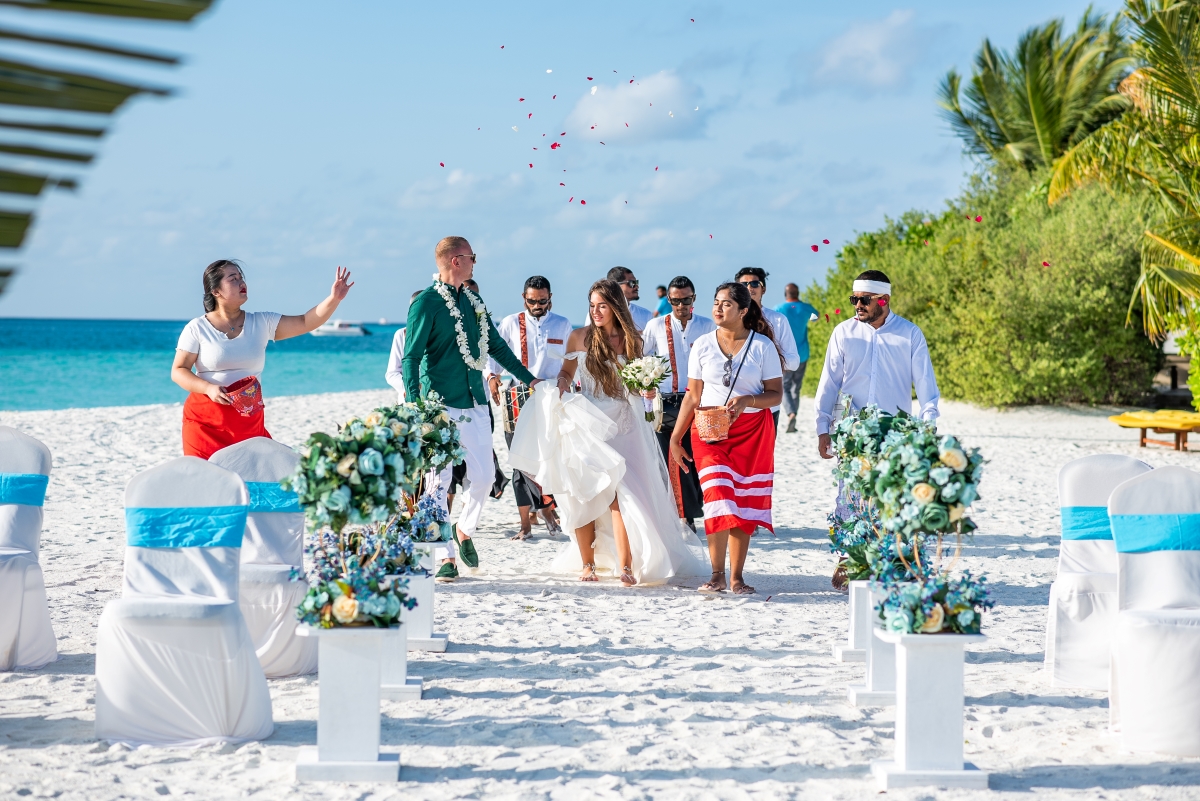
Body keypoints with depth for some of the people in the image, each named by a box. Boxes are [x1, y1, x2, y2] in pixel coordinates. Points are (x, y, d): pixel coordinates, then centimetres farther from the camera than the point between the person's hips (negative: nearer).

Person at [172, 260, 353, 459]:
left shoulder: (262, 323, 6)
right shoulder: (197, 329, -2)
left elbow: (305, 323, 2)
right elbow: (178, 371, -2)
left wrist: (334, 299, -12)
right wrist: (209, 388, -18)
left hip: (249, 419, 3)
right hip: (206, 420, -3)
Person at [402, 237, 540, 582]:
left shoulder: (472, 301, 12)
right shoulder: (427, 303, -8)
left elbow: (496, 345, 22)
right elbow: (412, 357, -12)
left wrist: (530, 378, 23)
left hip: (475, 402, 6)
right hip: (440, 405, -6)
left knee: (483, 476, 6)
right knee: (439, 481, -2)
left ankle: (465, 530, 32)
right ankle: (446, 558, 3)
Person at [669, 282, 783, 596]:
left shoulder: (762, 345, -1)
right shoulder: (702, 345, 5)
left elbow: (776, 394, -1)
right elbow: (693, 396, 9)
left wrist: (748, 400, -20)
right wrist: (675, 437, 6)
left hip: (751, 432, -1)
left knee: (744, 502, 1)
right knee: (717, 498, -12)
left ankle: (736, 577, 7)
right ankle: (717, 575, -4)